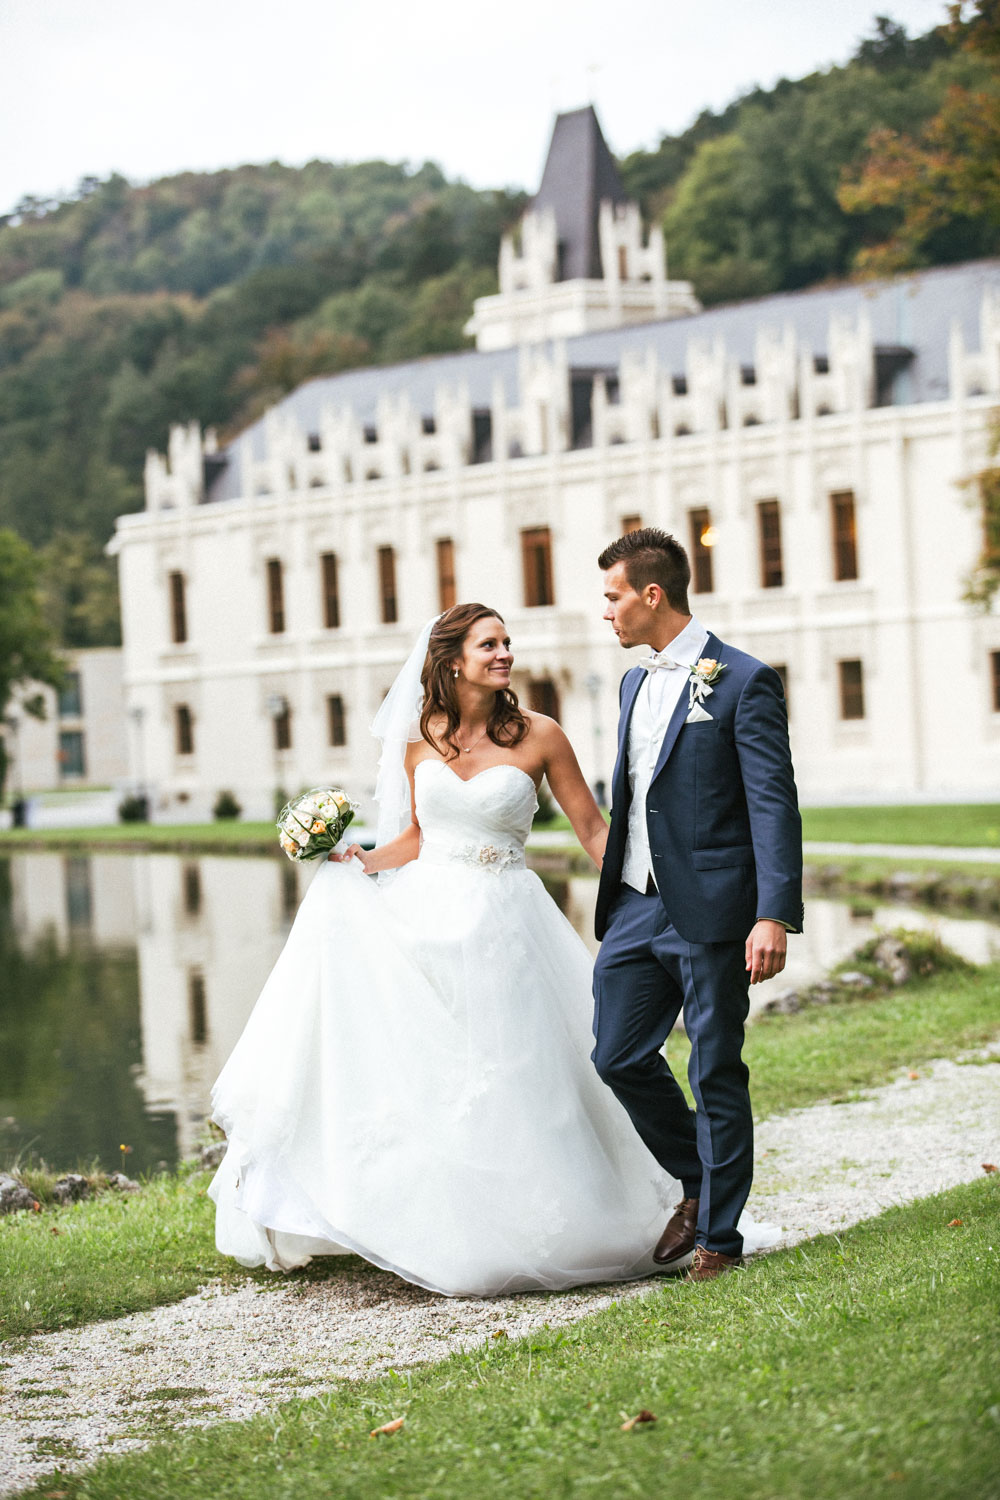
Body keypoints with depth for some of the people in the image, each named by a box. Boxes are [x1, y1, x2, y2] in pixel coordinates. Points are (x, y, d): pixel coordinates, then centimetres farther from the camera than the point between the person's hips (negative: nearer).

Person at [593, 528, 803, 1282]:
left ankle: (719, 1235, 13)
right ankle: (697, 1184, 28)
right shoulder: (636, 682, 15)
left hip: (710, 911, -7)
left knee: (717, 1074, 1)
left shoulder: (744, 682, -9)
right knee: (619, 1056, 7)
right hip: (637, 907, 7)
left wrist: (775, 916, -20)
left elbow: (774, 805, -13)